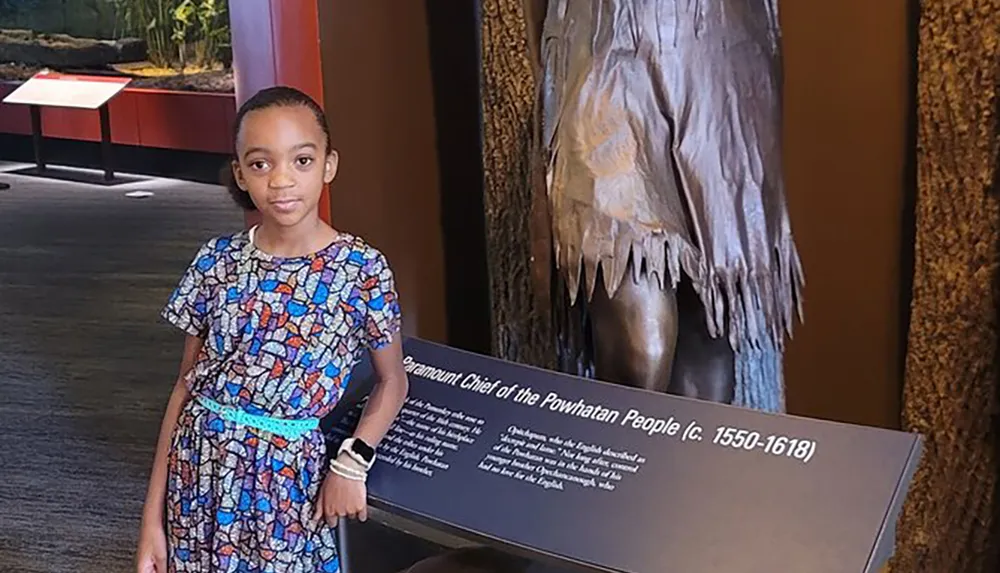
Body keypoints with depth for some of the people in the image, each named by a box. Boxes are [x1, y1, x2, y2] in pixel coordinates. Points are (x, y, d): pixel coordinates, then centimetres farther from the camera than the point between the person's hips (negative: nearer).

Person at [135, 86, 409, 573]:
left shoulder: (362, 269, -10)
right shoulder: (217, 261, -3)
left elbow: (392, 382, 2)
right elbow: (185, 385, 3)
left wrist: (352, 462, -14)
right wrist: (153, 514, 3)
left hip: (289, 473, -2)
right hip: (200, 466, 2)